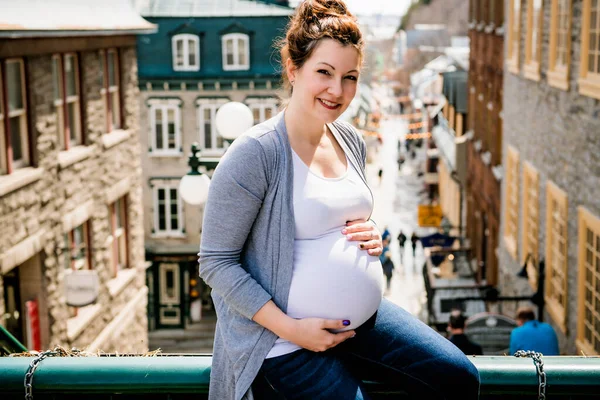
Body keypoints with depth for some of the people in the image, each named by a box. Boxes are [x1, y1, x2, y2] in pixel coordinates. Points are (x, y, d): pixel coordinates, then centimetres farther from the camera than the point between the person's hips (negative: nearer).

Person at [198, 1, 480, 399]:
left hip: (364, 316, 7)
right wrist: (289, 328, -20)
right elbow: (216, 262, -16)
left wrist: (372, 236, -1)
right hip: (288, 340, -7)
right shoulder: (254, 154, -18)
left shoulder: (352, 141, 5)